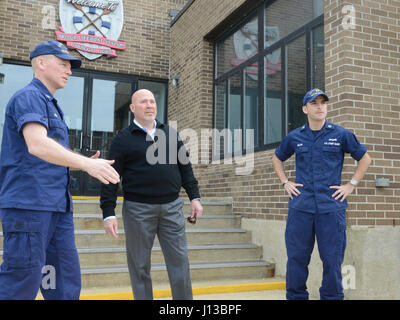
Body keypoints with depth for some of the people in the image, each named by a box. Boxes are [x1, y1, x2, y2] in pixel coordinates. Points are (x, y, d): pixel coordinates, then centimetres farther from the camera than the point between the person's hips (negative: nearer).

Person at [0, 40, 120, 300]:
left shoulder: (52, 105, 24)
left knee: (66, 282, 9)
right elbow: (37, 145, -24)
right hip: (28, 203, -9)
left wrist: (87, 164, 13)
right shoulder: (28, 97, -6)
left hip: (57, 206, 9)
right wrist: (86, 163, -33)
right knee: (21, 284, -6)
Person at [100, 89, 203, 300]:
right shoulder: (123, 139, 1)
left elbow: (185, 168, 15)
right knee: (140, 266, 6)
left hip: (172, 207, 3)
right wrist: (108, 214, -8)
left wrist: (194, 197, 7)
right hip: (138, 209, -2)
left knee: (179, 261, 4)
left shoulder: (170, 134, 12)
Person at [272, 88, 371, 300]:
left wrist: (351, 185, 5)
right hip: (300, 206, 1)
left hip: (332, 206, -1)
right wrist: (285, 182, 12)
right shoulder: (295, 137, 8)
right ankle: (296, 296, 19)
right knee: (297, 256, 5)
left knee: (332, 258, 4)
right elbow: (277, 158, 24)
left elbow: (364, 158, 14)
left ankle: (332, 296, 20)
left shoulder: (341, 135, 3)